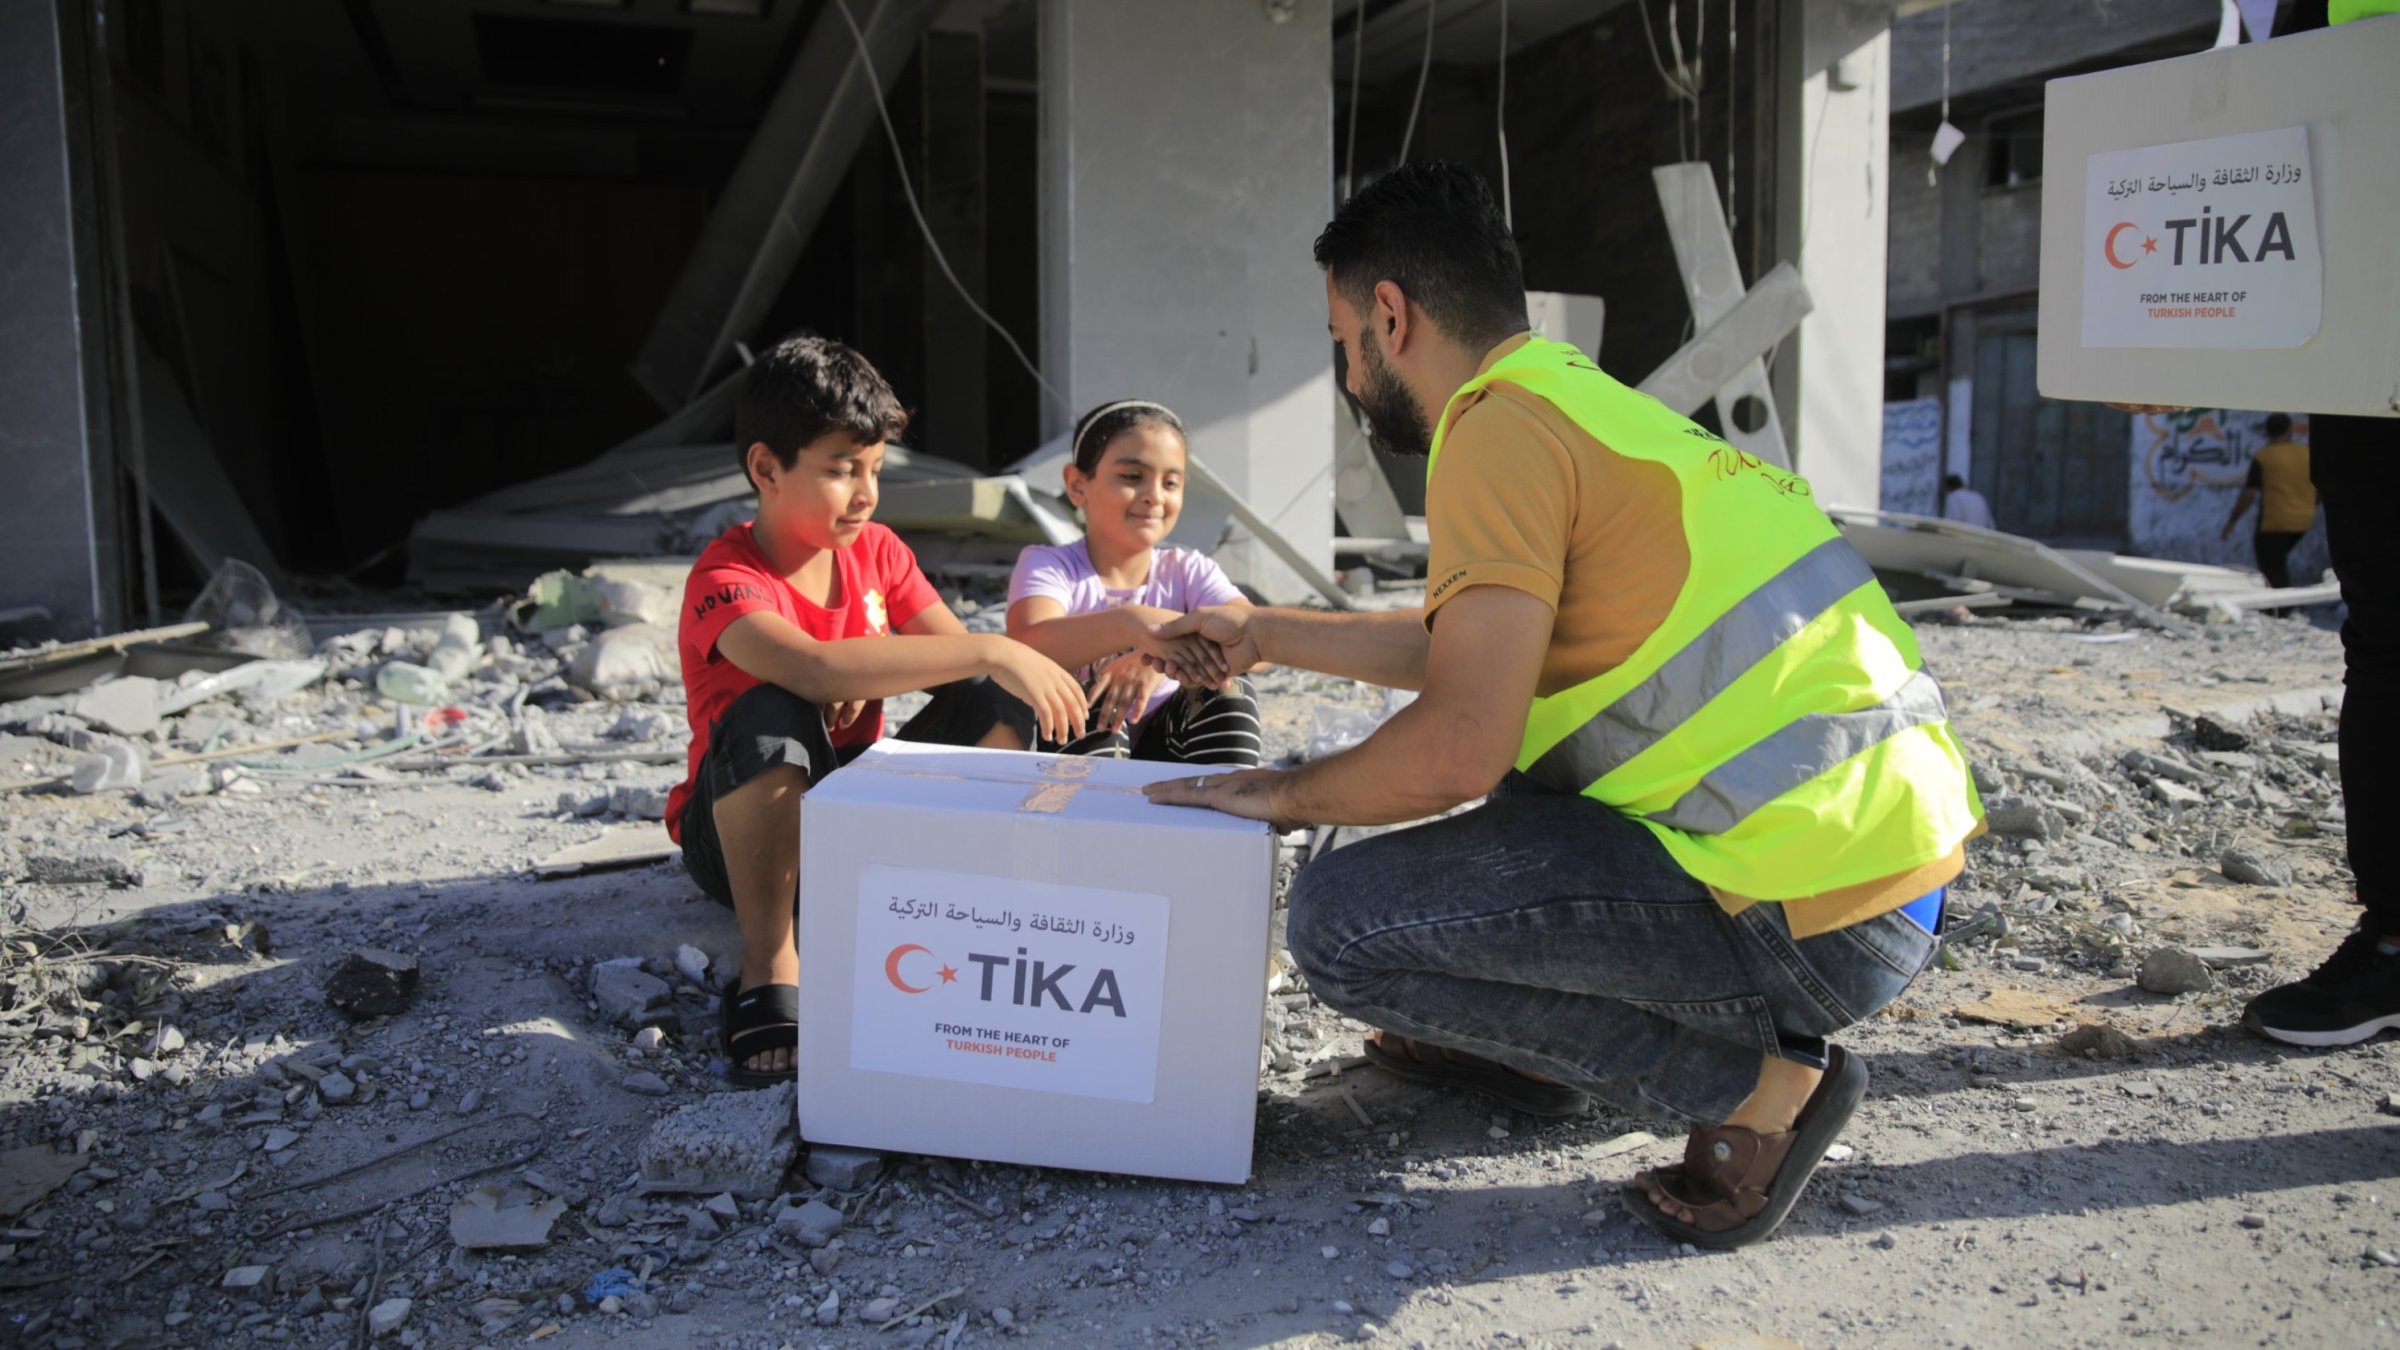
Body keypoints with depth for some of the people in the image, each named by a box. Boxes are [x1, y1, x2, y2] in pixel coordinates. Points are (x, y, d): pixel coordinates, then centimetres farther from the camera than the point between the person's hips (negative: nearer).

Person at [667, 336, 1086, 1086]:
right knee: (770, 717, -37)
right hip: (743, 834, -5)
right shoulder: (725, 582, -21)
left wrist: (877, 673, -26)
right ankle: (768, 970, -28)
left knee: (996, 706, -15)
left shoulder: (876, 551, 1)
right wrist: (992, 650, -43)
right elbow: (816, 668, -41)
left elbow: (959, 659, -5)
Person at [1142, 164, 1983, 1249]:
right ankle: (1539, 1050, 25)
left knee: (1341, 920, -8)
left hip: (1816, 920, -10)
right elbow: (1476, 644, 30)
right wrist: (1267, 635, 37)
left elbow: (1460, 747, -20)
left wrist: (1287, 794, -1)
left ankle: (1752, 1080, -1)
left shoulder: (1502, 426, -12)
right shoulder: (1589, 399, 18)